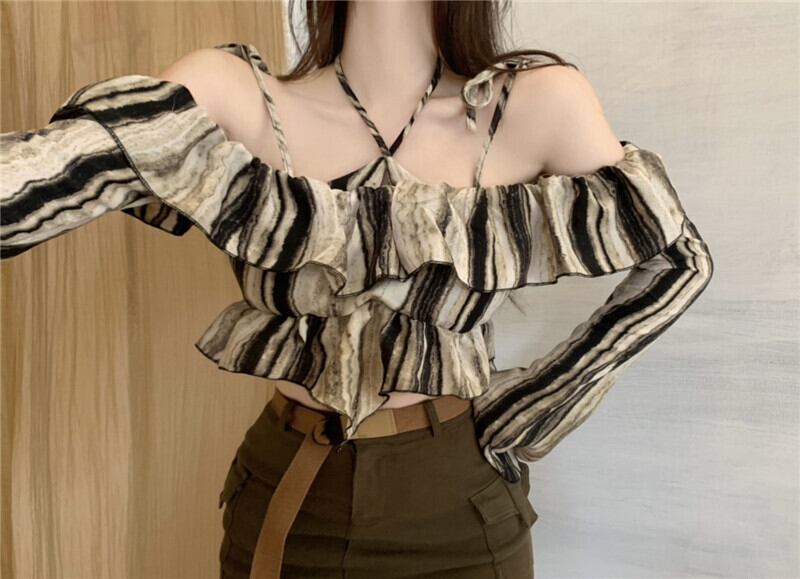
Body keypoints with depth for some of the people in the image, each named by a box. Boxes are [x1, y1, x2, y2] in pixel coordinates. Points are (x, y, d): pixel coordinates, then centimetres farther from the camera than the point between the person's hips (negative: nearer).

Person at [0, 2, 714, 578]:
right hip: (281, 493, 1)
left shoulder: (539, 101, -11)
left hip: (455, 498, 0)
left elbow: (678, 259, -2)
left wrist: (526, 414, -5)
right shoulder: (230, 93, -10)